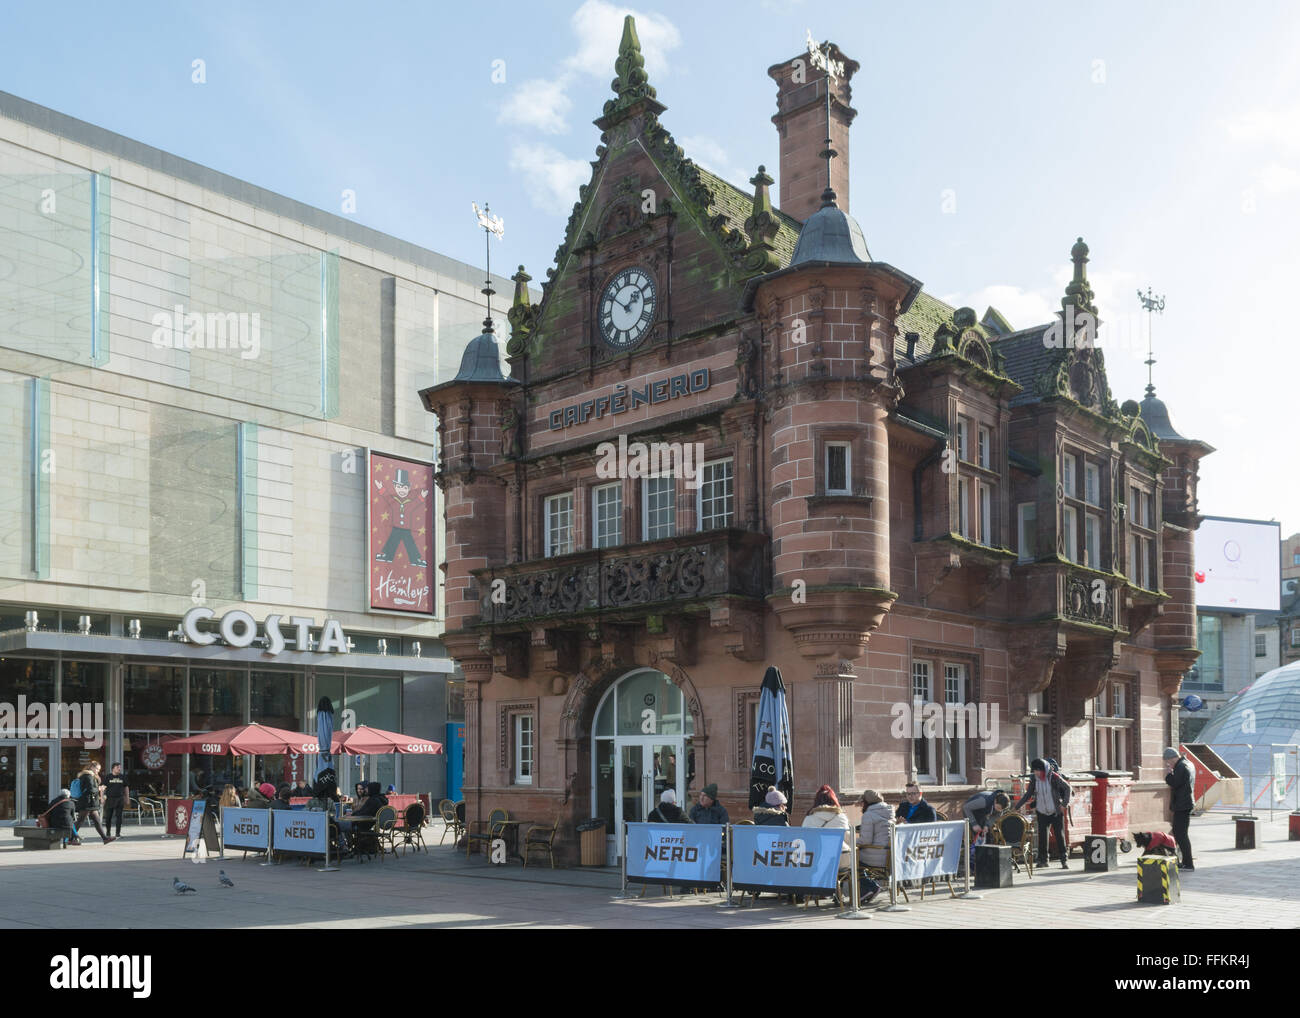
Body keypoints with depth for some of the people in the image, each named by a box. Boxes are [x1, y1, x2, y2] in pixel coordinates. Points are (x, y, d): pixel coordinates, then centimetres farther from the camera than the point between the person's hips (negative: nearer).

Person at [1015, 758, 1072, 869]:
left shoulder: (1053, 777, -12)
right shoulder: (1034, 779, 0)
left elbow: (1067, 787, -3)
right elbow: (1028, 795, 7)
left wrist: (1064, 804, -6)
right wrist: (1016, 807, 1)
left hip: (1056, 812, -4)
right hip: (1042, 813, 4)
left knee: (1060, 835, -4)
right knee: (1042, 835, 3)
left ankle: (1064, 860, 2)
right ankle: (1042, 859, 12)